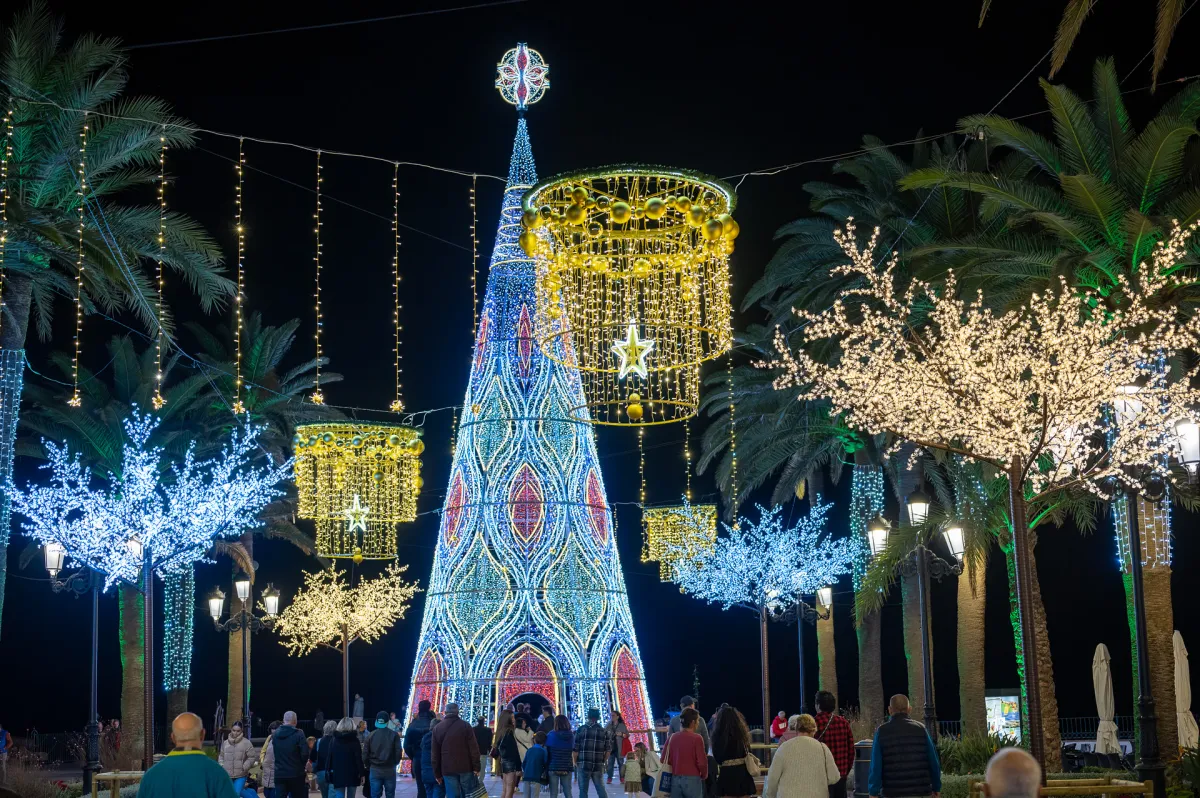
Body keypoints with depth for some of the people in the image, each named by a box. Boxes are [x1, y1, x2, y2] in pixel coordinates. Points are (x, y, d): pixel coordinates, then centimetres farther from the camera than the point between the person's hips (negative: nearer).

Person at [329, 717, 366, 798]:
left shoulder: (334, 740, 5)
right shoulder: (354, 740, -4)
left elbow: (329, 758, 5)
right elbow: (359, 758, -9)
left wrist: (329, 773, 9)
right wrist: (362, 774, -6)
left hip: (338, 774, 1)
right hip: (352, 774, -1)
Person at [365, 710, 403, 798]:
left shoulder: (371, 735, -1)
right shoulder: (394, 735, -5)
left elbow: (365, 754, -2)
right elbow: (398, 752, -6)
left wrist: (368, 766, 15)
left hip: (375, 770, 1)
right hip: (390, 770, 0)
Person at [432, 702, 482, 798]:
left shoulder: (437, 728, 7)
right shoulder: (465, 725, -1)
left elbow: (435, 754, 8)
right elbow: (474, 748, -6)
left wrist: (437, 774, 12)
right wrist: (476, 767, -3)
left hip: (448, 769, 1)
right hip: (466, 767, -1)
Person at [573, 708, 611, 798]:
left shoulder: (581, 729, -2)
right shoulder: (604, 731, 5)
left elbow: (575, 749, -6)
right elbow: (608, 750, 4)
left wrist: (576, 762, 7)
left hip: (583, 765, -2)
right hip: (598, 766, 2)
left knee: (583, 790, 3)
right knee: (601, 789, 12)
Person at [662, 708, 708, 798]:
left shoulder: (672, 738, 5)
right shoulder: (696, 738, -10)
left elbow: (665, 760, 8)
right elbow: (702, 762, -12)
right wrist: (704, 775, 7)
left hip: (675, 779, 5)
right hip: (692, 779, -5)